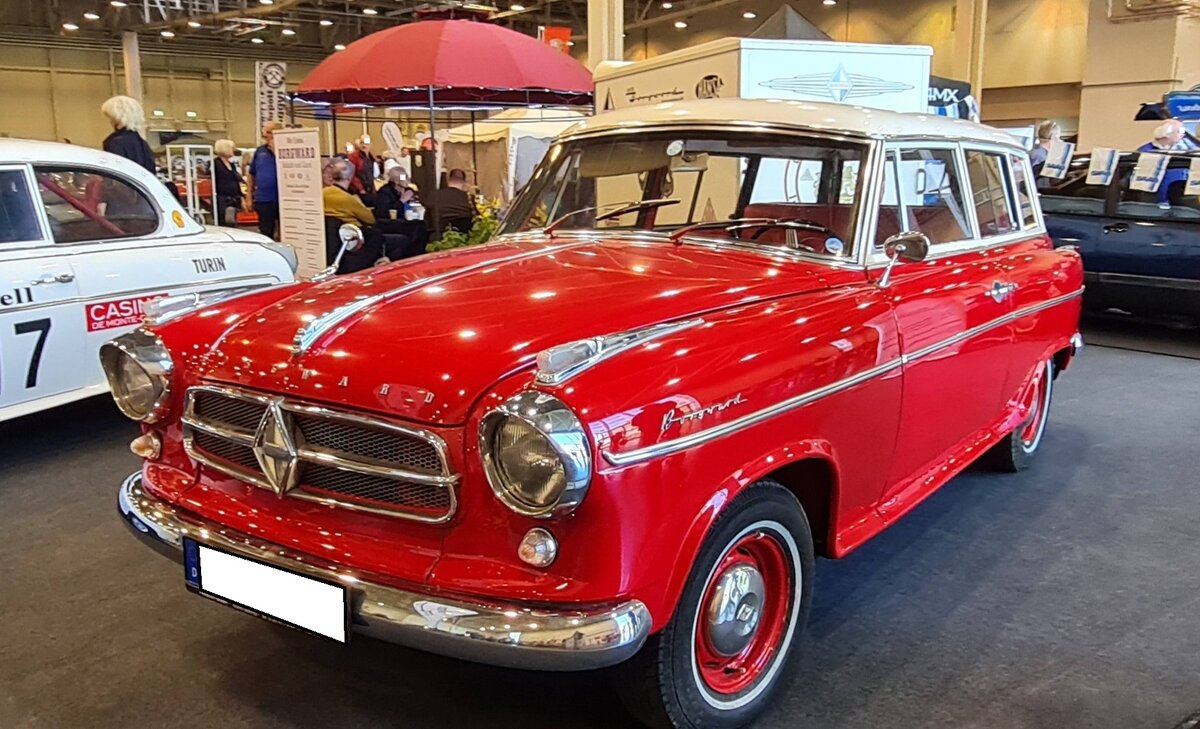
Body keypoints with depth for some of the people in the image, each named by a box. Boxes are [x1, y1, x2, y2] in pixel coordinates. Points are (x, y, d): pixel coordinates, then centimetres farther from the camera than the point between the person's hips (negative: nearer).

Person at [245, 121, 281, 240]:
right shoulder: (259, 151, 10)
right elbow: (251, 175, 15)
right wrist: (249, 197, 11)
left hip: (283, 199, -3)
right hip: (263, 200, 4)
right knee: (266, 234, 10)